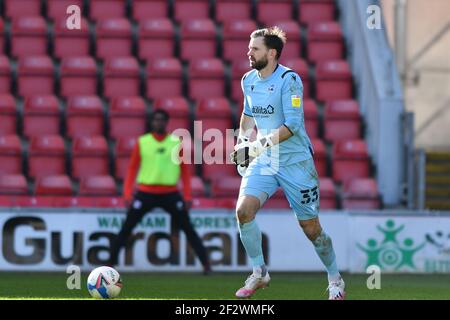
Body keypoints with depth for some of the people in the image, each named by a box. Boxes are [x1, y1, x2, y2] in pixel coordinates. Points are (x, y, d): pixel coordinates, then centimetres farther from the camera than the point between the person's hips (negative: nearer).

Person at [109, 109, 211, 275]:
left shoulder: (177, 142, 3)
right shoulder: (142, 142, 2)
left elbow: (185, 170, 8)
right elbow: (132, 169, 7)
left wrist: (187, 196, 2)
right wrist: (128, 194, -1)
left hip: (170, 193, 0)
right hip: (146, 192, 0)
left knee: (188, 228, -2)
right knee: (126, 229, -1)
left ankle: (206, 264, 4)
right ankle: (111, 263, 8)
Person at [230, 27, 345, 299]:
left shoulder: (289, 80, -16)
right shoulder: (249, 80, 6)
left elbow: (292, 125, -22)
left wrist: (265, 142, -32)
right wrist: (242, 140, 11)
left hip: (295, 162, -5)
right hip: (263, 162, 5)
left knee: (311, 227, 1)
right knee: (243, 210, -17)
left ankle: (336, 280, 23)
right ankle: (259, 273, -1)